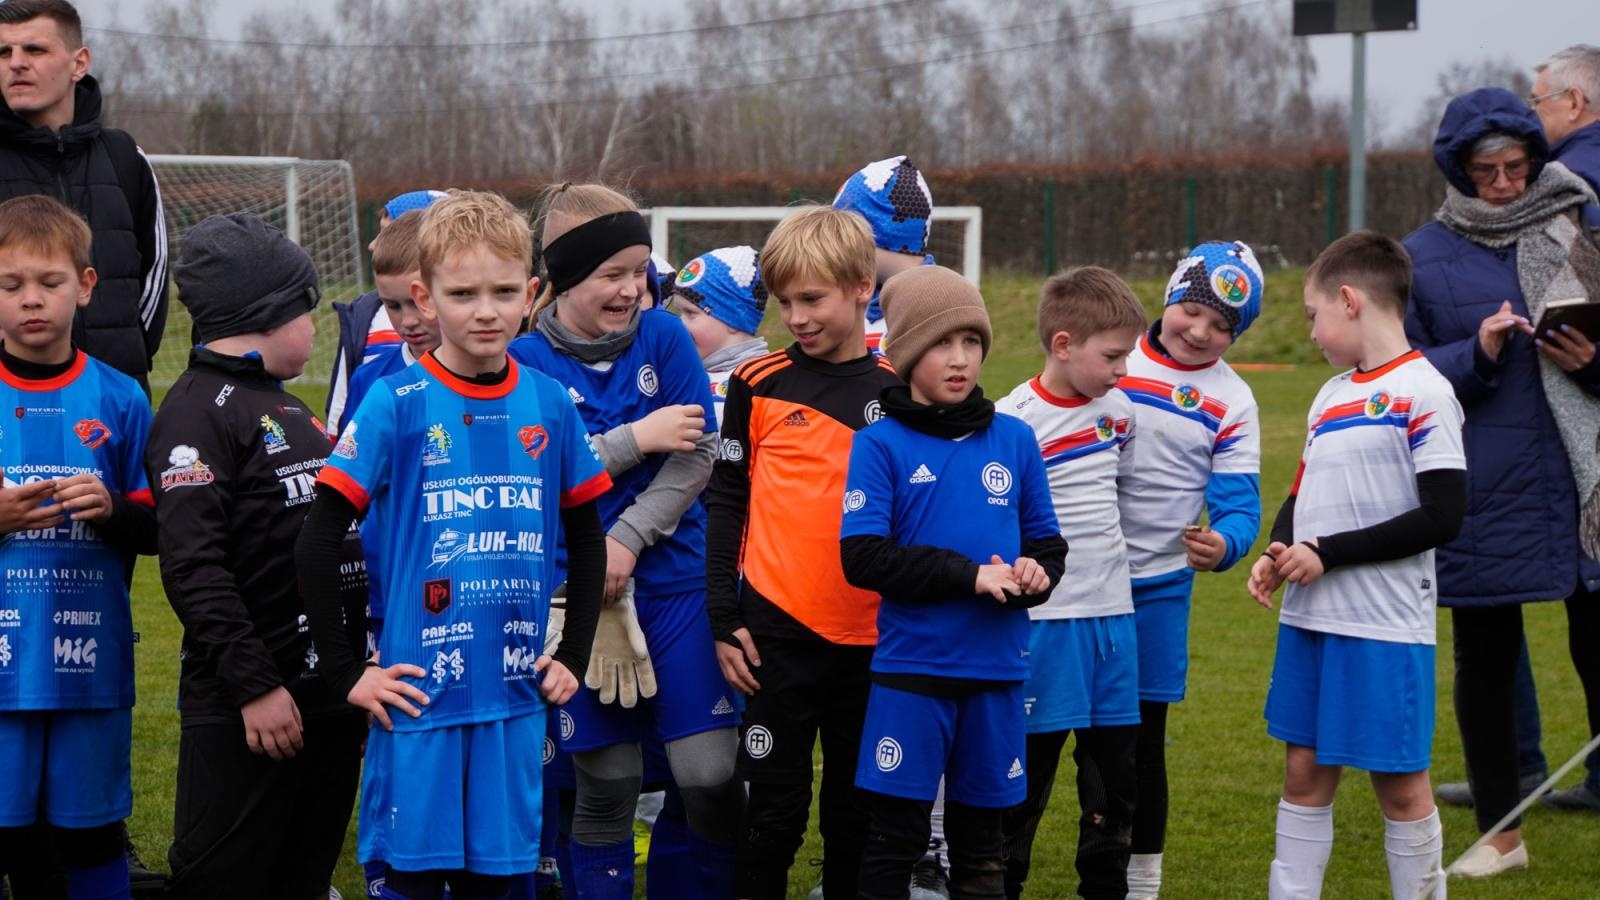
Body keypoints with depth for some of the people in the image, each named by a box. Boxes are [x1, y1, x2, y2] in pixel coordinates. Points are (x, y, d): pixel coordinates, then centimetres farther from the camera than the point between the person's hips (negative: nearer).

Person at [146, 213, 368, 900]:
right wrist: (254, 684, -22)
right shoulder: (201, 409, -11)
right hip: (243, 712, -9)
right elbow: (192, 566, -19)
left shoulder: (287, 410, 18)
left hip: (332, 695, 9)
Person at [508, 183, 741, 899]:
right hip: (580, 594, -1)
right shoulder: (525, 363, -5)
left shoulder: (663, 337, 1)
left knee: (709, 773, -3)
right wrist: (639, 439, -16)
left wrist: (628, 540, -14)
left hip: (676, 578, 1)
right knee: (607, 783, 5)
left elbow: (699, 454, -5)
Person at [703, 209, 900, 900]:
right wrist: (725, 620, -3)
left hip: (871, 635, 2)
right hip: (778, 629, -1)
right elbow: (725, 503, 3)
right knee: (776, 805, 2)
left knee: (857, 807, 9)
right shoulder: (758, 385, 1)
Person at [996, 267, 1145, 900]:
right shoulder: (1014, 422, -13)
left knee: (1115, 765, 12)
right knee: (1030, 766, 1)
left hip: (1113, 614, 6)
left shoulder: (1118, 410, 7)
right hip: (1044, 619, -6)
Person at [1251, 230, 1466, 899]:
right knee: (1304, 769, 11)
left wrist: (1328, 554, -16)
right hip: (1310, 618, 8)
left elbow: (1442, 517, -17)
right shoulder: (1331, 396, 13)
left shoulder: (1422, 393, -12)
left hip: (1386, 626, -8)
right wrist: (1278, 553, 0)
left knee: (1400, 783, 1)